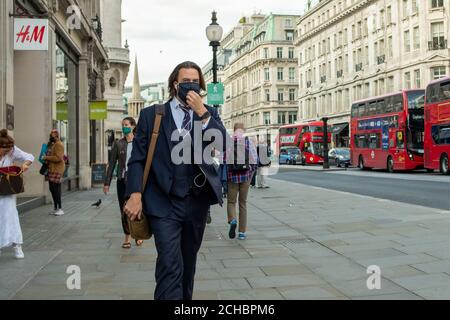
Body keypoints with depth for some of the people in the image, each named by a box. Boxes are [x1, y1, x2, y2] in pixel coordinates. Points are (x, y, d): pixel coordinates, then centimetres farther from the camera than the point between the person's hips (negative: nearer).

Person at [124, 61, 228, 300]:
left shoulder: (209, 114, 9)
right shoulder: (152, 114, 2)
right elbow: (137, 158, -1)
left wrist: (201, 112, -13)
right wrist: (135, 195, -12)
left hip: (197, 201, 4)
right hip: (164, 202, -3)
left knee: (188, 263, 16)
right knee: (170, 266, -13)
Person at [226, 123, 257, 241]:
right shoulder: (249, 142, 0)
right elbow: (254, 161, -3)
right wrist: (251, 174, 10)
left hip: (232, 175, -1)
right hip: (245, 176, 1)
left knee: (231, 201, 10)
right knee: (243, 203, 11)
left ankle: (232, 220, -20)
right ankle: (242, 232, 12)